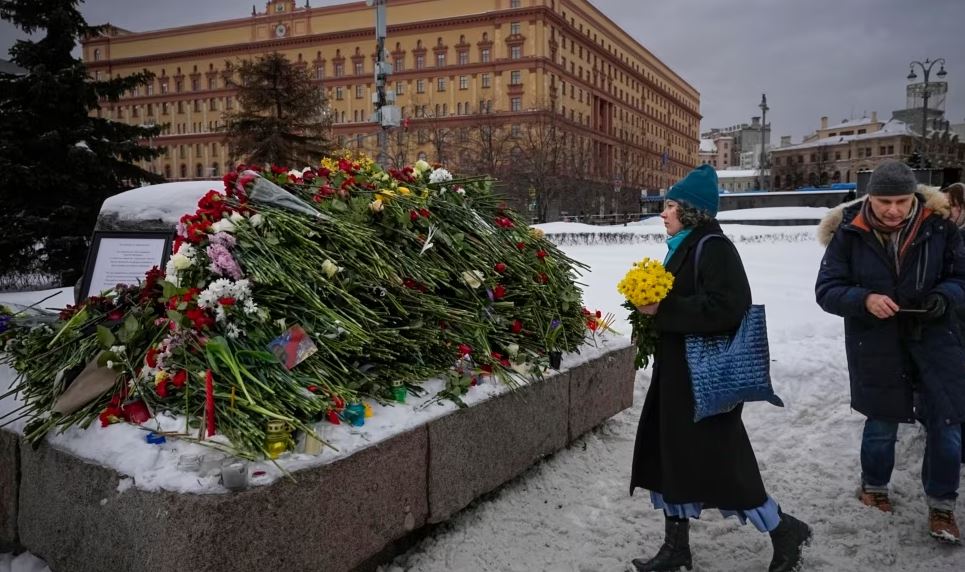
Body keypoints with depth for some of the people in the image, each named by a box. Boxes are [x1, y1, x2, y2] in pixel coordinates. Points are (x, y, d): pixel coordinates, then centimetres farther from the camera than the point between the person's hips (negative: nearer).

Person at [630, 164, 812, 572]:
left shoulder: (713, 247, -16)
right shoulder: (684, 246, 13)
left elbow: (726, 306, -27)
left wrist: (662, 309, -23)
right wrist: (653, 306, 4)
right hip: (678, 371, 10)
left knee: (716, 462, -1)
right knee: (669, 454, 12)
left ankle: (785, 531, 20)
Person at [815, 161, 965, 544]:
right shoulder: (849, 233, -11)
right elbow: (826, 289, -9)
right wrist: (864, 299, -27)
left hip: (933, 340, 1)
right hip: (875, 345, -1)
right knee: (882, 421, 14)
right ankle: (873, 486, 40)